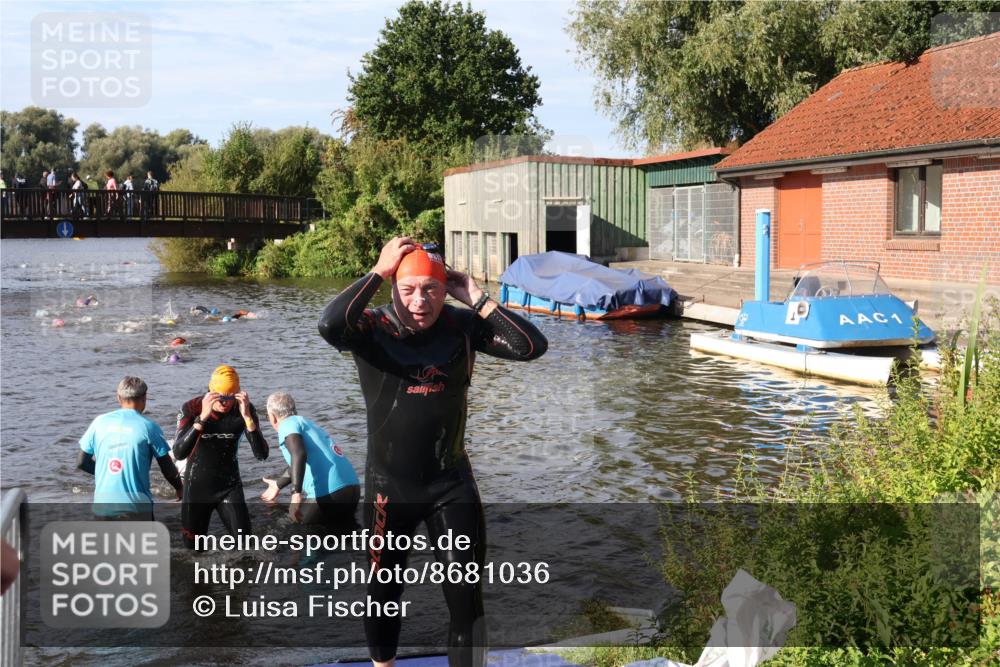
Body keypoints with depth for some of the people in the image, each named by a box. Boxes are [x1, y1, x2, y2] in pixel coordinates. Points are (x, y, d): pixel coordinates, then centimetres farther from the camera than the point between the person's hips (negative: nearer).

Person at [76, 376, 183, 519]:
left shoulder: (99, 422, 3)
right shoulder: (148, 427, -5)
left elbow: (81, 462, 8)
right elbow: (167, 467, 0)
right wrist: (180, 487, 19)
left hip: (103, 504, 3)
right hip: (136, 505, -3)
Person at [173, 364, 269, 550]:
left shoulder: (245, 409, -15)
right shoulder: (191, 408, -19)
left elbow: (261, 455, -22)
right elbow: (179, 453, -32)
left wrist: (247, 417, -35)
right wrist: (202, 417, -41)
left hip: (230, 486, 1)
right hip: (197, 486, -1)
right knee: (193, 546, 9)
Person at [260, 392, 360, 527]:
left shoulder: (288, 424, 0)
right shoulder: (307, 423, 26)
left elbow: (299, 455, -22)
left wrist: (296, 494, -30)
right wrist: (278, 485, 58)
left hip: (328, 494, -8)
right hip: (352, 488, 8)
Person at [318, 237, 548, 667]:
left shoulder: (463, 327, -6)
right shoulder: (372, 328, -12)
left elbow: (532, 346, -14)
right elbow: (329, 326, -34)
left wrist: (477, 299, -18)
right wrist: (378, 272, -27)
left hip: (452, 483, 1)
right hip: (389, 486, 0)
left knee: (465, 597, 2)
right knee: (383, 592, 18)